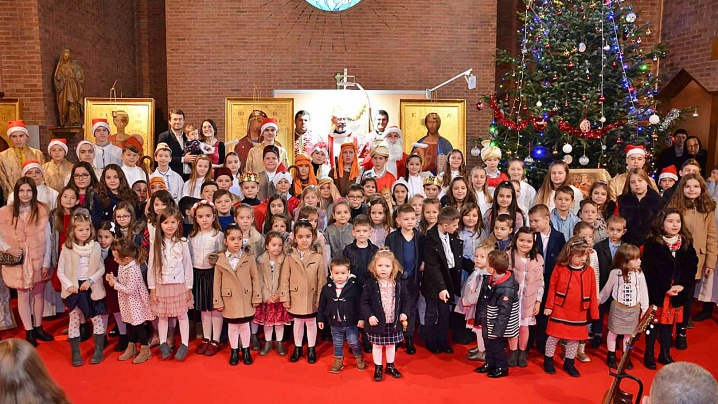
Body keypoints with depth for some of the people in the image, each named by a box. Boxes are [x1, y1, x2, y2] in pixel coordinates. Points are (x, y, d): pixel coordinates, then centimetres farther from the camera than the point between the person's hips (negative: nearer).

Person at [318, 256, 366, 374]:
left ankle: (359, 357, 36)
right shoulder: (327, 288, -7)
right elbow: (322, 305, 3)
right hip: (335, 324, 2)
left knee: (354, 342, 11)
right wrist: (320, 319, 7)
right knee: (337, 344, 17)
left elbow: (360, 304, -9)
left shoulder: (354, 287, -14)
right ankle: (338, 360, 36)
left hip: (351, 323, -2)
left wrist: (361, 318, -11)